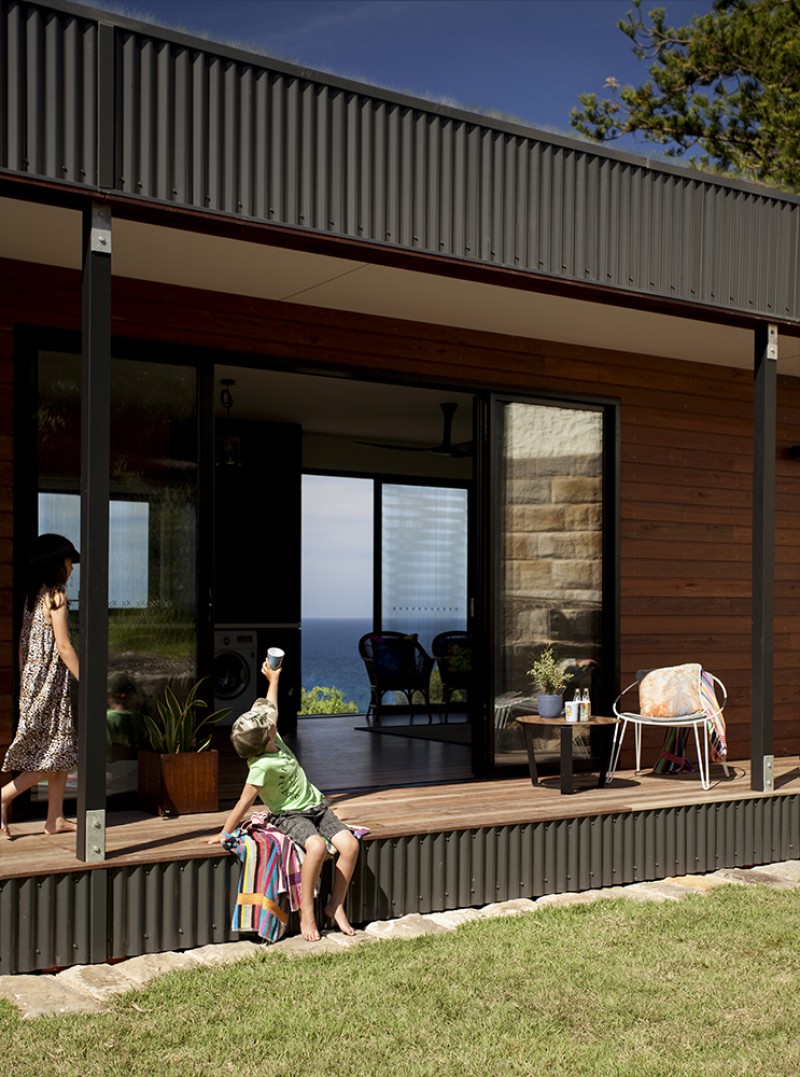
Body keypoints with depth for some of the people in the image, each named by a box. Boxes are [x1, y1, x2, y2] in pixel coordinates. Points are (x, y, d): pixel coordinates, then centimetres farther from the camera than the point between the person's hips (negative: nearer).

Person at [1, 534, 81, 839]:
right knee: (54, 752, -2)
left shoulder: (32, 594, 10)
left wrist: (25, 680, 19)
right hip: (51, 680, -8)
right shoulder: (56, 596, -13)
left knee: (64, 749, 11)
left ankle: (55, 819, 13)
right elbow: (64, 647, -16)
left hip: (34, 679, 9)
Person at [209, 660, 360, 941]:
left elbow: (271, 707, 16)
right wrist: (224, 834, -17)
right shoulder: (261, 766, -23)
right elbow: (245, 803, -20)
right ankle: (306, 913, -21)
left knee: (350, 844, -14)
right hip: (290, 815, -8)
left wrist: (273, 678, 26)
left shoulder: (270, 737, -1)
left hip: (315, 806, 8)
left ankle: (335, 905, 1)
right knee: (317, 846, -36)